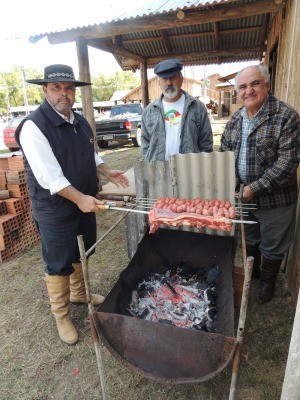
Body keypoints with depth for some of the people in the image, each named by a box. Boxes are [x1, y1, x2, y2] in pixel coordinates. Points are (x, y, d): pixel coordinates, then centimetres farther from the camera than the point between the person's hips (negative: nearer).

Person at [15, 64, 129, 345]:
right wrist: (80, 199, -27)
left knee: (81, 255, 23)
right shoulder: (34, 126, -19)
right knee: (59, 266, 8)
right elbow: (49, 176, -25)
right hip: (55, 210, -7)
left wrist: (107, 172, 4)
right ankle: (61, 316, 30)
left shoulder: (80, 122, 7)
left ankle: (79, 293, 48)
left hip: (85, 203, 8)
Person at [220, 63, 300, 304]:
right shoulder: (235, 119, 3)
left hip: (275, 199, -5)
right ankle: (251, 272, 49)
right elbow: (224, 153, 8)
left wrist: (255, 188, -25)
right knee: (250, 239, 24)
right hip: (243, 195, 5)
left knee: (272, 247, 14)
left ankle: (268, 281, 41)